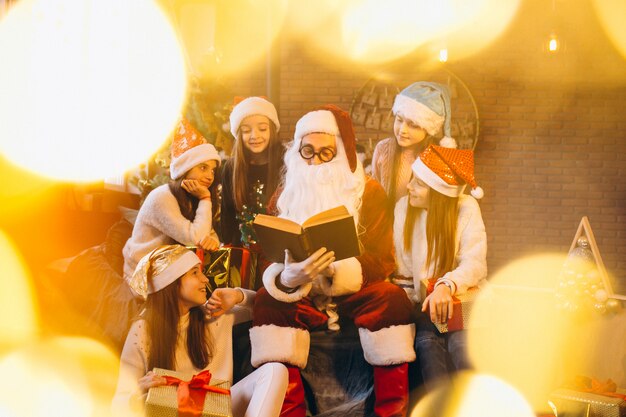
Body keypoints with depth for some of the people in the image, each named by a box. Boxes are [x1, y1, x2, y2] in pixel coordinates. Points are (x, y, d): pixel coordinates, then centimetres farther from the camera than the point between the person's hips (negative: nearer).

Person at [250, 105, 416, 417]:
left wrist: (336, 271, -28)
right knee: (267, 300, -28)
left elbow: (383, 260, -7)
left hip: (355, 295, -1)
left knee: (392, 298, -31)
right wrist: (287, 278, -30)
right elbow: (269, 260, -3)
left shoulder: (368, 192, 2)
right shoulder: (285, 198, 5)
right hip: (302, 298, 1)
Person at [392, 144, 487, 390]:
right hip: (422, 302, 2)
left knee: (462, 342, -33)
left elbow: (475, 263, -16)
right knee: (427, 342, -30)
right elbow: (402, 270, 8)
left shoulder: (466, 208, -4)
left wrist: (447, 286, -35)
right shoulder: (404, 208, 6)